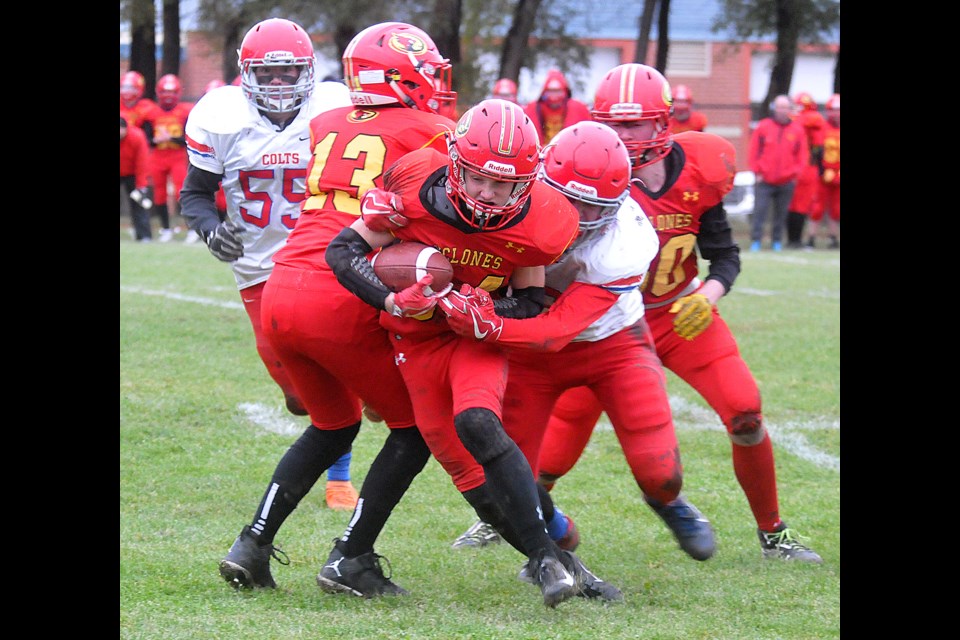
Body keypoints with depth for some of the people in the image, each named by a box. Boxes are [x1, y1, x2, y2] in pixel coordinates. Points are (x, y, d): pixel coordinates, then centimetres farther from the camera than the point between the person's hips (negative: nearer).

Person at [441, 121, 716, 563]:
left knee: (657, 471, -12)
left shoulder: (624, 248, -34)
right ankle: (557, 537, 28)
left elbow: (556, 331, -36)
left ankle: (668, 503, 27)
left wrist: (487, 326, -52)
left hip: (611, 344, -2)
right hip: (532, 352, 2)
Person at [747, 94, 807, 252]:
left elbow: (803, 155, 10)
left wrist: (795, 173, 0)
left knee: (781, 214, 6)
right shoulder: (763, 127, 1)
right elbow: (753, 151, 4)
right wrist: (757, 172, -2)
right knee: (759, 211, -8)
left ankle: (777, 242, 15)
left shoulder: (797, 130, 5)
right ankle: (755, 241, -6)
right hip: (765, 181, -2)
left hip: (786, 182, 2)